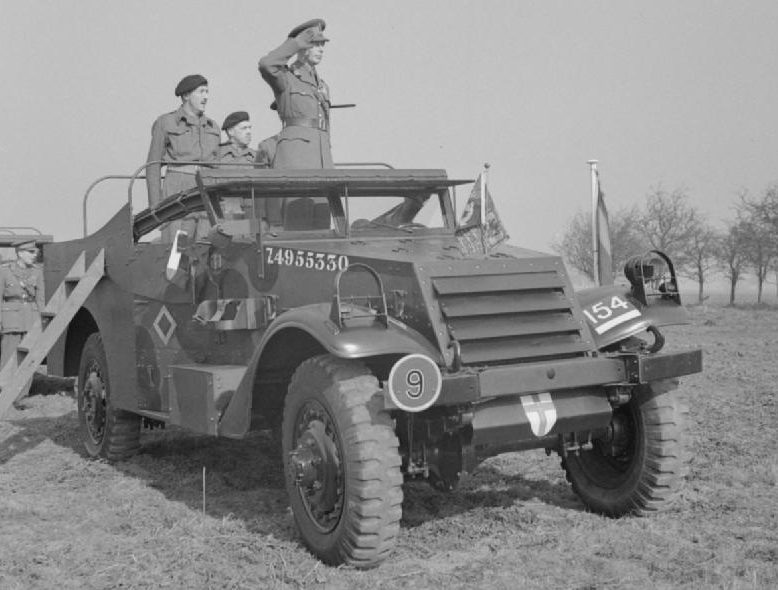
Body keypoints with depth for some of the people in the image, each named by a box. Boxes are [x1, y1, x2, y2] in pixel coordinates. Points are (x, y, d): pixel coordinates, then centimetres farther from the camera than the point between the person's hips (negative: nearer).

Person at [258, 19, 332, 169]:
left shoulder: (322, 86, 25)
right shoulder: (285, 77, 5)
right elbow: (266, 64, -21)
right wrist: (299, 42, -10)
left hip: (320, 158, 7)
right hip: (293, 156, -7)